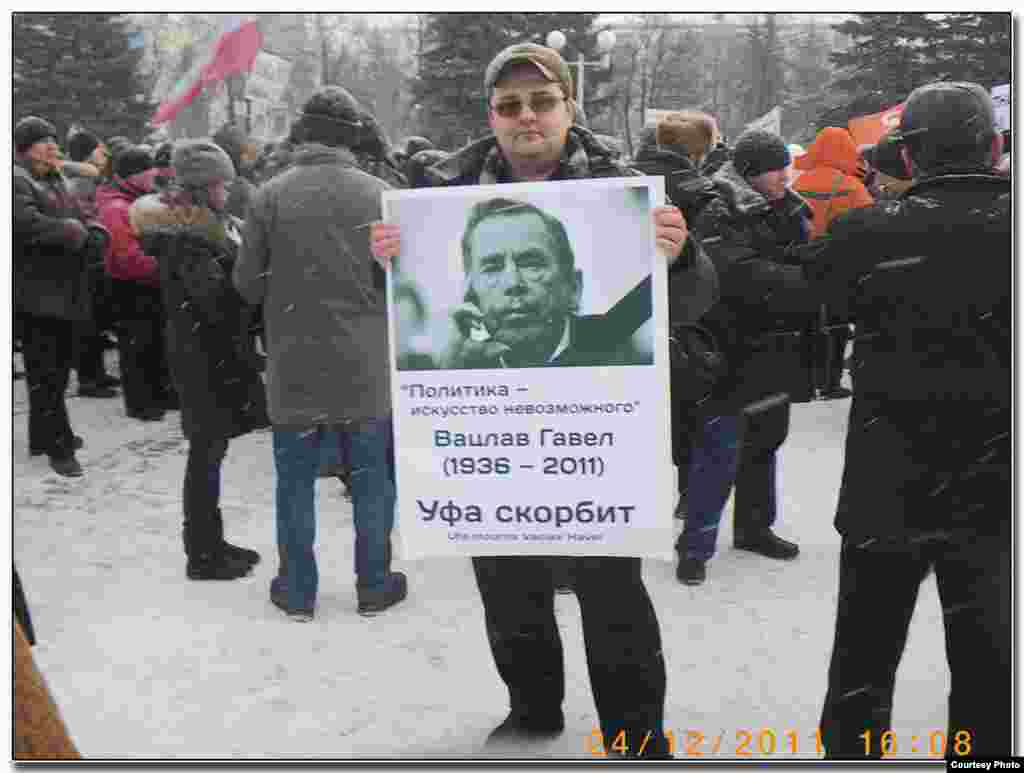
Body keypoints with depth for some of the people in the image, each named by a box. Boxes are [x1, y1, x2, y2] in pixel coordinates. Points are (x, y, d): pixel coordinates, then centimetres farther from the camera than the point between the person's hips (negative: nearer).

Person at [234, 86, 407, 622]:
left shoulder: (269, 196, -7)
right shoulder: (378, 194, -7)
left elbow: (246, 283, -5)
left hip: (294, 368, 0)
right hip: (364, 368, 0)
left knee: (295, 481, 13)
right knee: (371, 480, 14)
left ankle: (297, 593, 24)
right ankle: (375, 587, 25)